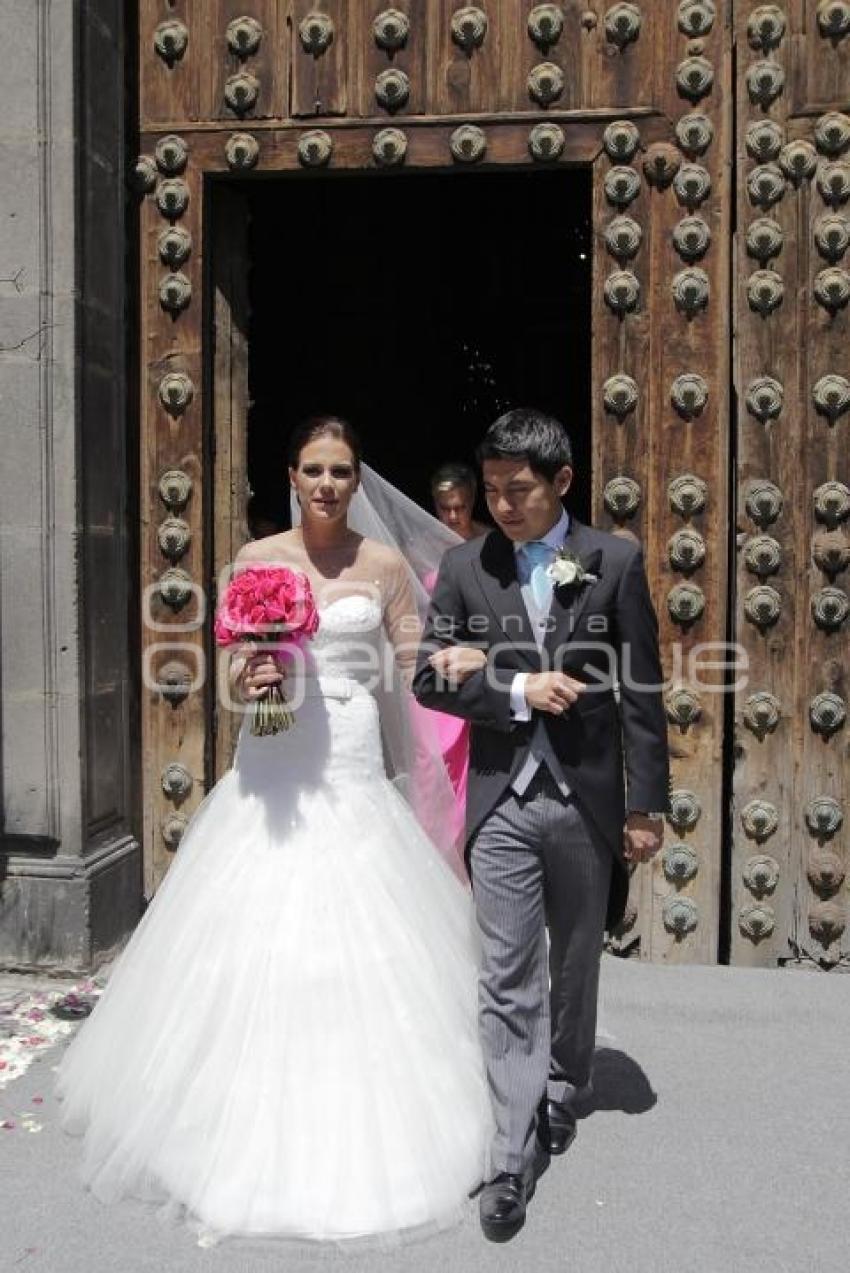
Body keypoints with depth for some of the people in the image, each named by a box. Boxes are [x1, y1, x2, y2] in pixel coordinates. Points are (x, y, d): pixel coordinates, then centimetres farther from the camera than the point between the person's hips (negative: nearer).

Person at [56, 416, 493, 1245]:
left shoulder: (385, 566, 1)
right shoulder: (256, 560, 3)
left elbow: (413, 670, 7)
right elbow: (236, 673, 7)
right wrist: (247, 677, -15)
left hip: (352, 772, 0)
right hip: (271, 771, 1)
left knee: (358, 948, 3)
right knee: (256, 947, 5)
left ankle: (362, 1133, 23)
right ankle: (255, 1127, 26)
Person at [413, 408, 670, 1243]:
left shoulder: (615, 562, -3)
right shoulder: (465, 567, 0)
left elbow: (641, 690, -2)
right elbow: (430, 679, 0)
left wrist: (646, 804, -2)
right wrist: (519, 690, -15)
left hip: (589, 799, 0)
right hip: (503, 800, 0)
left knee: (576, 963, 18)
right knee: (507, 980, -1)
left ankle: (561, 1089, 42)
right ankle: (512, 1161, 6)